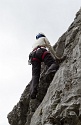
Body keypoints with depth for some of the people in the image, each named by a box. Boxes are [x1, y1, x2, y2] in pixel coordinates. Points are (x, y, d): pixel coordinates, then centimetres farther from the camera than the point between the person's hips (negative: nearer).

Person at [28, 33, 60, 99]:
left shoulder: (34, 43, 45)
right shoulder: (43, 38, 32)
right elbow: (49, 47, 19)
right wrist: (55, 56, 22)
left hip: (33, 54, 4)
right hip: (41, 51, -4)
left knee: (35, 75, -10)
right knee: (54, 64, -16)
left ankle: (33, 92, -34)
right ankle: (49, 72, -52)